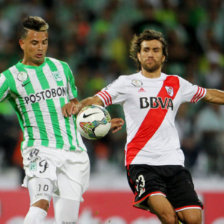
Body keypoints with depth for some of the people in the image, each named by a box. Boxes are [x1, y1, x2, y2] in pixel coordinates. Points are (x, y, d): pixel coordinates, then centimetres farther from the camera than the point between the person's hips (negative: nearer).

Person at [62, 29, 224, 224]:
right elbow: (97, 100, -3)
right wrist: (78, 105, -23)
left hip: (173, 162, 4)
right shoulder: (127, 83, 7)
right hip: (141, 162, -4)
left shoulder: (177, 84, 16)